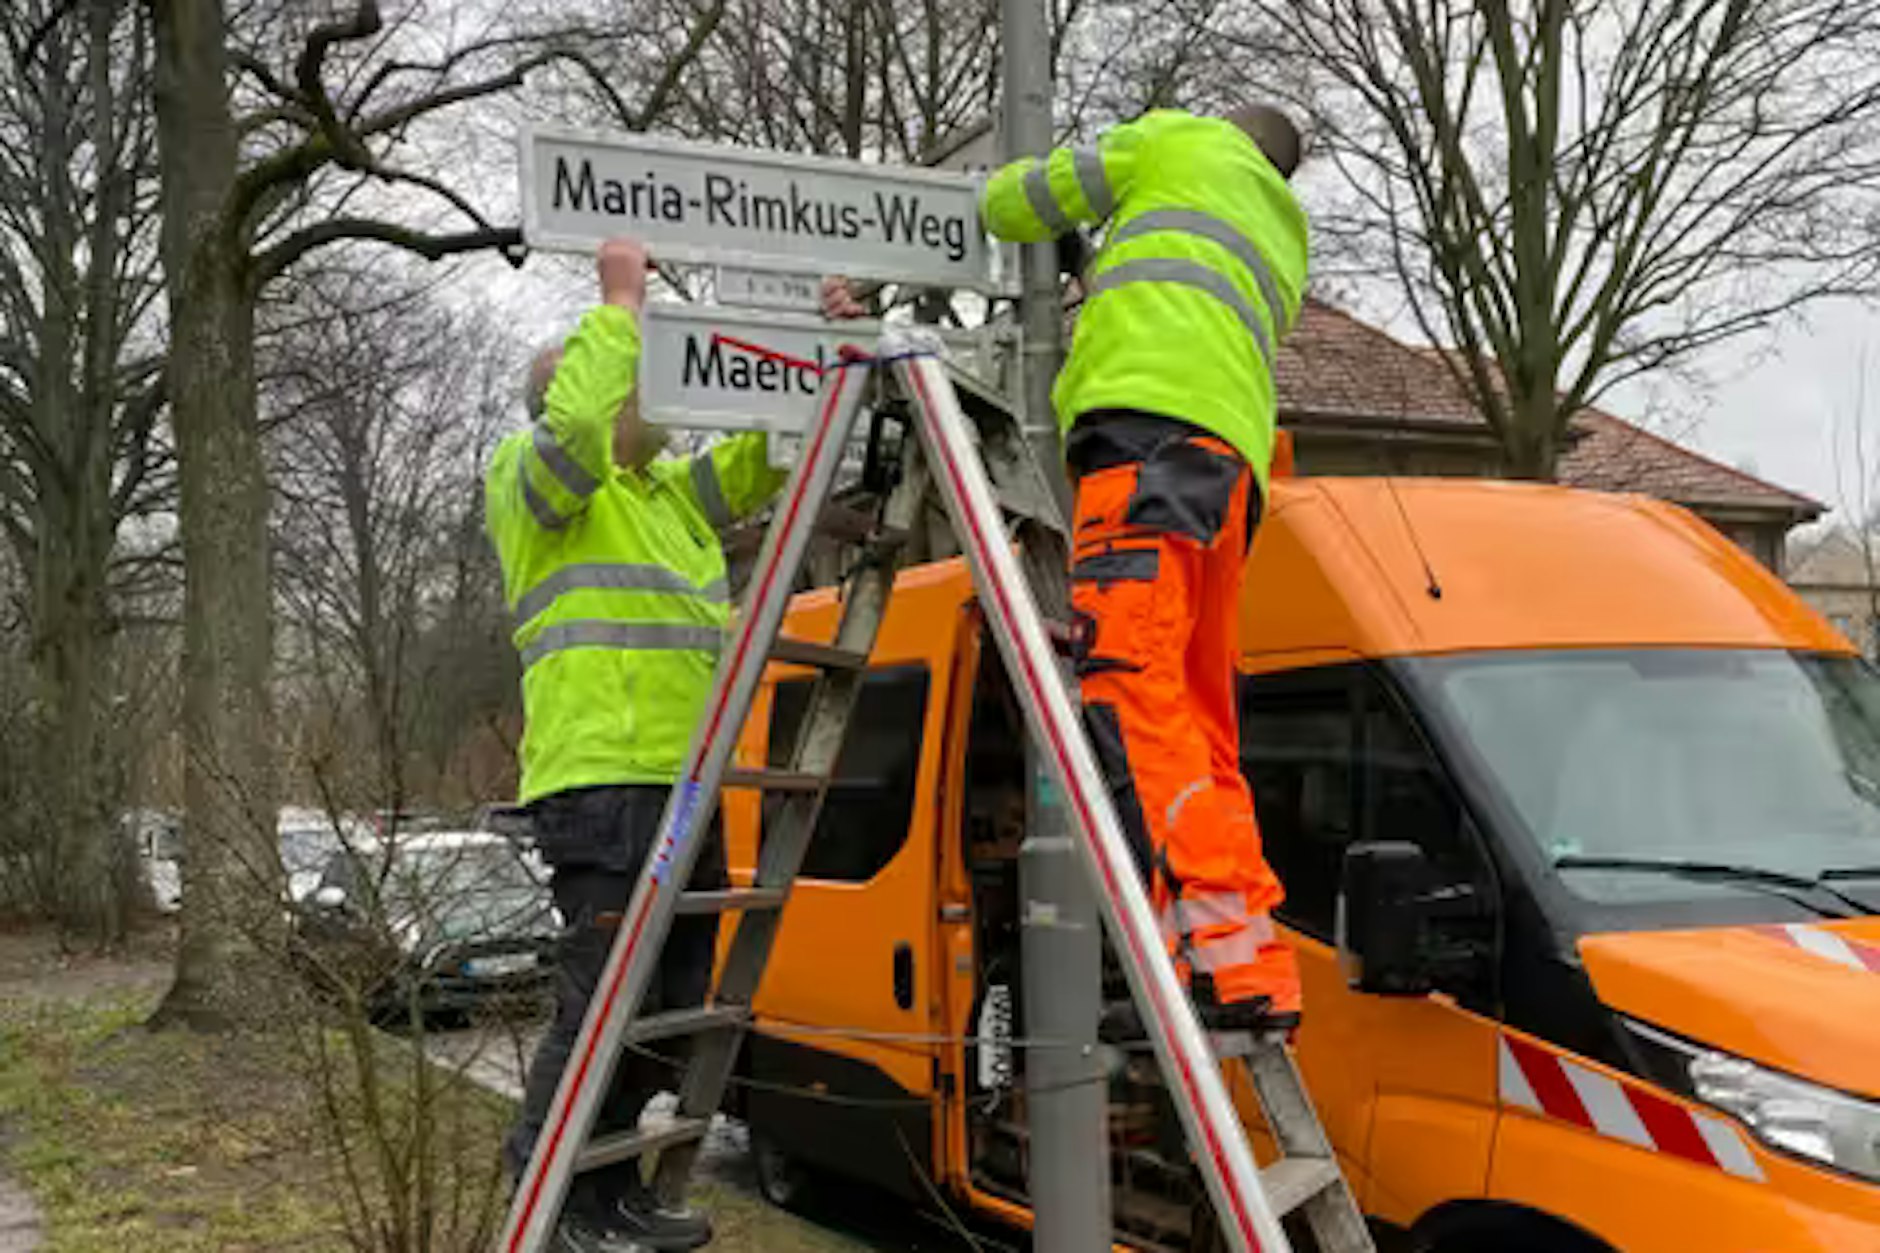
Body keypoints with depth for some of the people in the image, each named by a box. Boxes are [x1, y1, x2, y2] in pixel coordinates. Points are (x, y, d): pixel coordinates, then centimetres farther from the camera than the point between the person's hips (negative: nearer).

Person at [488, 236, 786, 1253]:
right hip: (601, 784, -9)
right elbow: (574, 420, -21)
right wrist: (620, 303, -13)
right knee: (606, 1000, -10)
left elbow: (766, 454, 23)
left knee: (672, 1005, 12)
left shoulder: (669, 491, 24)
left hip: (683, 785, 9)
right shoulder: (529, 479, 0)